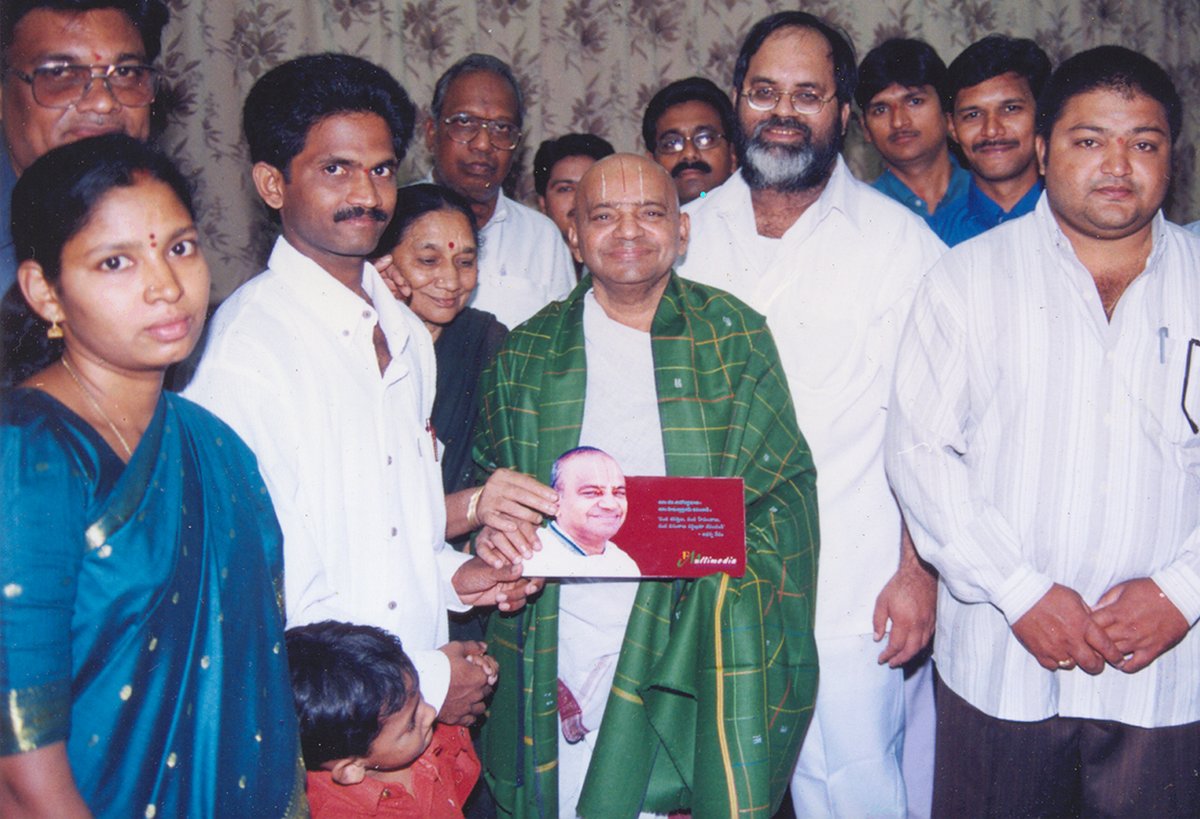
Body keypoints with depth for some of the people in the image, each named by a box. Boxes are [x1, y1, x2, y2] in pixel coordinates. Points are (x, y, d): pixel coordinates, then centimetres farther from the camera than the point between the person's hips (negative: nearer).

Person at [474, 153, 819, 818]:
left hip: (698, 641, -1)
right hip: (563, 635, 1)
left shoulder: (735, 334, 5)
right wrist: (494, 532, -6)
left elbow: (785, 483, 4)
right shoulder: (527, 351, 8)